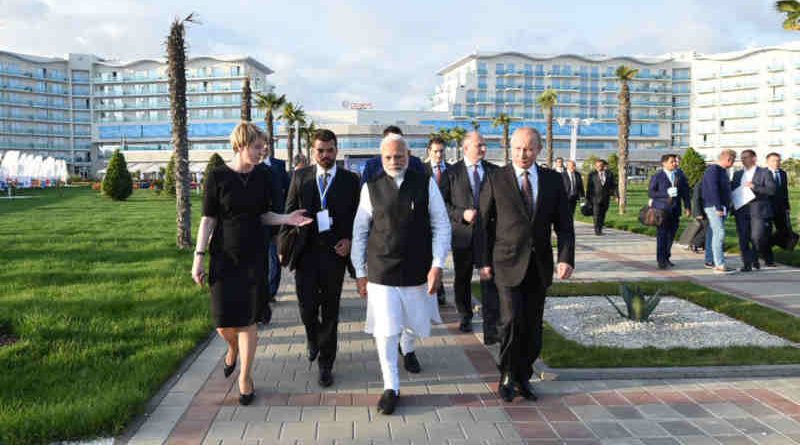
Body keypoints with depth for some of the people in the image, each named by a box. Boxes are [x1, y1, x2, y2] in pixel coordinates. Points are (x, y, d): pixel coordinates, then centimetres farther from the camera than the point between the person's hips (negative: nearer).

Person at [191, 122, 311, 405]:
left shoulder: (262, 177, 3)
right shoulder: (218, 177, -7)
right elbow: (208, 219, -6)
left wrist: (286, 219, -6)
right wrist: (198, 257, -9)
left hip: (254, 255, 2)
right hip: (224, 256, -2)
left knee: (248, 320, 4)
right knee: (224, 323, 1)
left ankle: (245, 378, 19)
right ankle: (233, 348, 38)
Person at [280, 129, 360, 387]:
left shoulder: (350, 180, 3)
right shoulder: (300, 177, 6)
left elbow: (357, 216, 7)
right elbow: (289, 213, 8)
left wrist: (349, 239, -9)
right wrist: (284, 246, 0)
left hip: (334, 252, 0)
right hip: (305, 252, 1)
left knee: (330, 312, 6)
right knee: (307, 308, 0)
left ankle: (326, 364, 20)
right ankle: (313, 339, 35)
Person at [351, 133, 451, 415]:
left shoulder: (426, 184, -5)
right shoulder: (371, 188, -3)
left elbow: (441, 225, -2)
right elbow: (360, 231, 2)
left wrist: (437, 265, -8)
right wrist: (360, 272, 2)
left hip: (418, 271, 1)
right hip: (381, 272, -1)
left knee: (415, 324, 19)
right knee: (386, 332, -1)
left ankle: (407, 349, 55)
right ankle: (391, 387, 17)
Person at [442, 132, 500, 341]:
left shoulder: (494, 171, 6)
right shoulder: (452, 172, 0)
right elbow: (444, 203, -2)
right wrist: (462, 214, -15)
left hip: (488, 232, 0)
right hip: (462, 233, 0)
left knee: (489, 280, -7)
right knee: (462, 279, 15)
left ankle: (490, 328, -5)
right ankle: (465, 317, 35)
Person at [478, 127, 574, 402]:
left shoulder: (553, 181, 6)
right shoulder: (496, 179, -1)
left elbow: (564, 224, 6)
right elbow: (483, 222, 1)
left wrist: (566, 258, -7)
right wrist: (483, 261, -4)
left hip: (539, 266, 3)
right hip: (507, 263, -3)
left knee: (533, 327, 8)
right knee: (512, 321, -12)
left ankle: (523, 377, 25)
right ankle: (507, 375, 9)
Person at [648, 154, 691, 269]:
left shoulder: (681, 177, 12)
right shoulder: (657, 177, 0)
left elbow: (685, 193, 12)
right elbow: (650, 193, -6)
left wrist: (688, 207, 2)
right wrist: (666, 193, -17)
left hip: (675, 211, 4)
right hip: (661, 210, -4)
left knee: (671, 235, 5)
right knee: (662, 236, -6)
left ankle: (666, 258, 18)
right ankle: (661, 261, -3)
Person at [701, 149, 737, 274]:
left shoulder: (722, 171, 17)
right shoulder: (713, 170, -14)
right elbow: (713, 189, -21)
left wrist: (725, 207, 16)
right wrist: (718, 207, -23)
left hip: (720, 207, 10)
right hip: (714, 207, -10)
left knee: (712, 233, 13)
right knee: (719, 233, -15)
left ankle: (709, 261, 20)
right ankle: (719, 265, -18)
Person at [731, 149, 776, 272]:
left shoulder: (764, 173, 2)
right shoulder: (738, 174, 16)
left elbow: (771, 190, -7)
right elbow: (731, 190, 22)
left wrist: (754, 186, -18)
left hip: (758, 211, -4)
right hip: (741, 211, 4)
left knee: (756, 237, -6)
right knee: (743, 239, -1)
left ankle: (755, 258, 19)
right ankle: (747, 264, 4)